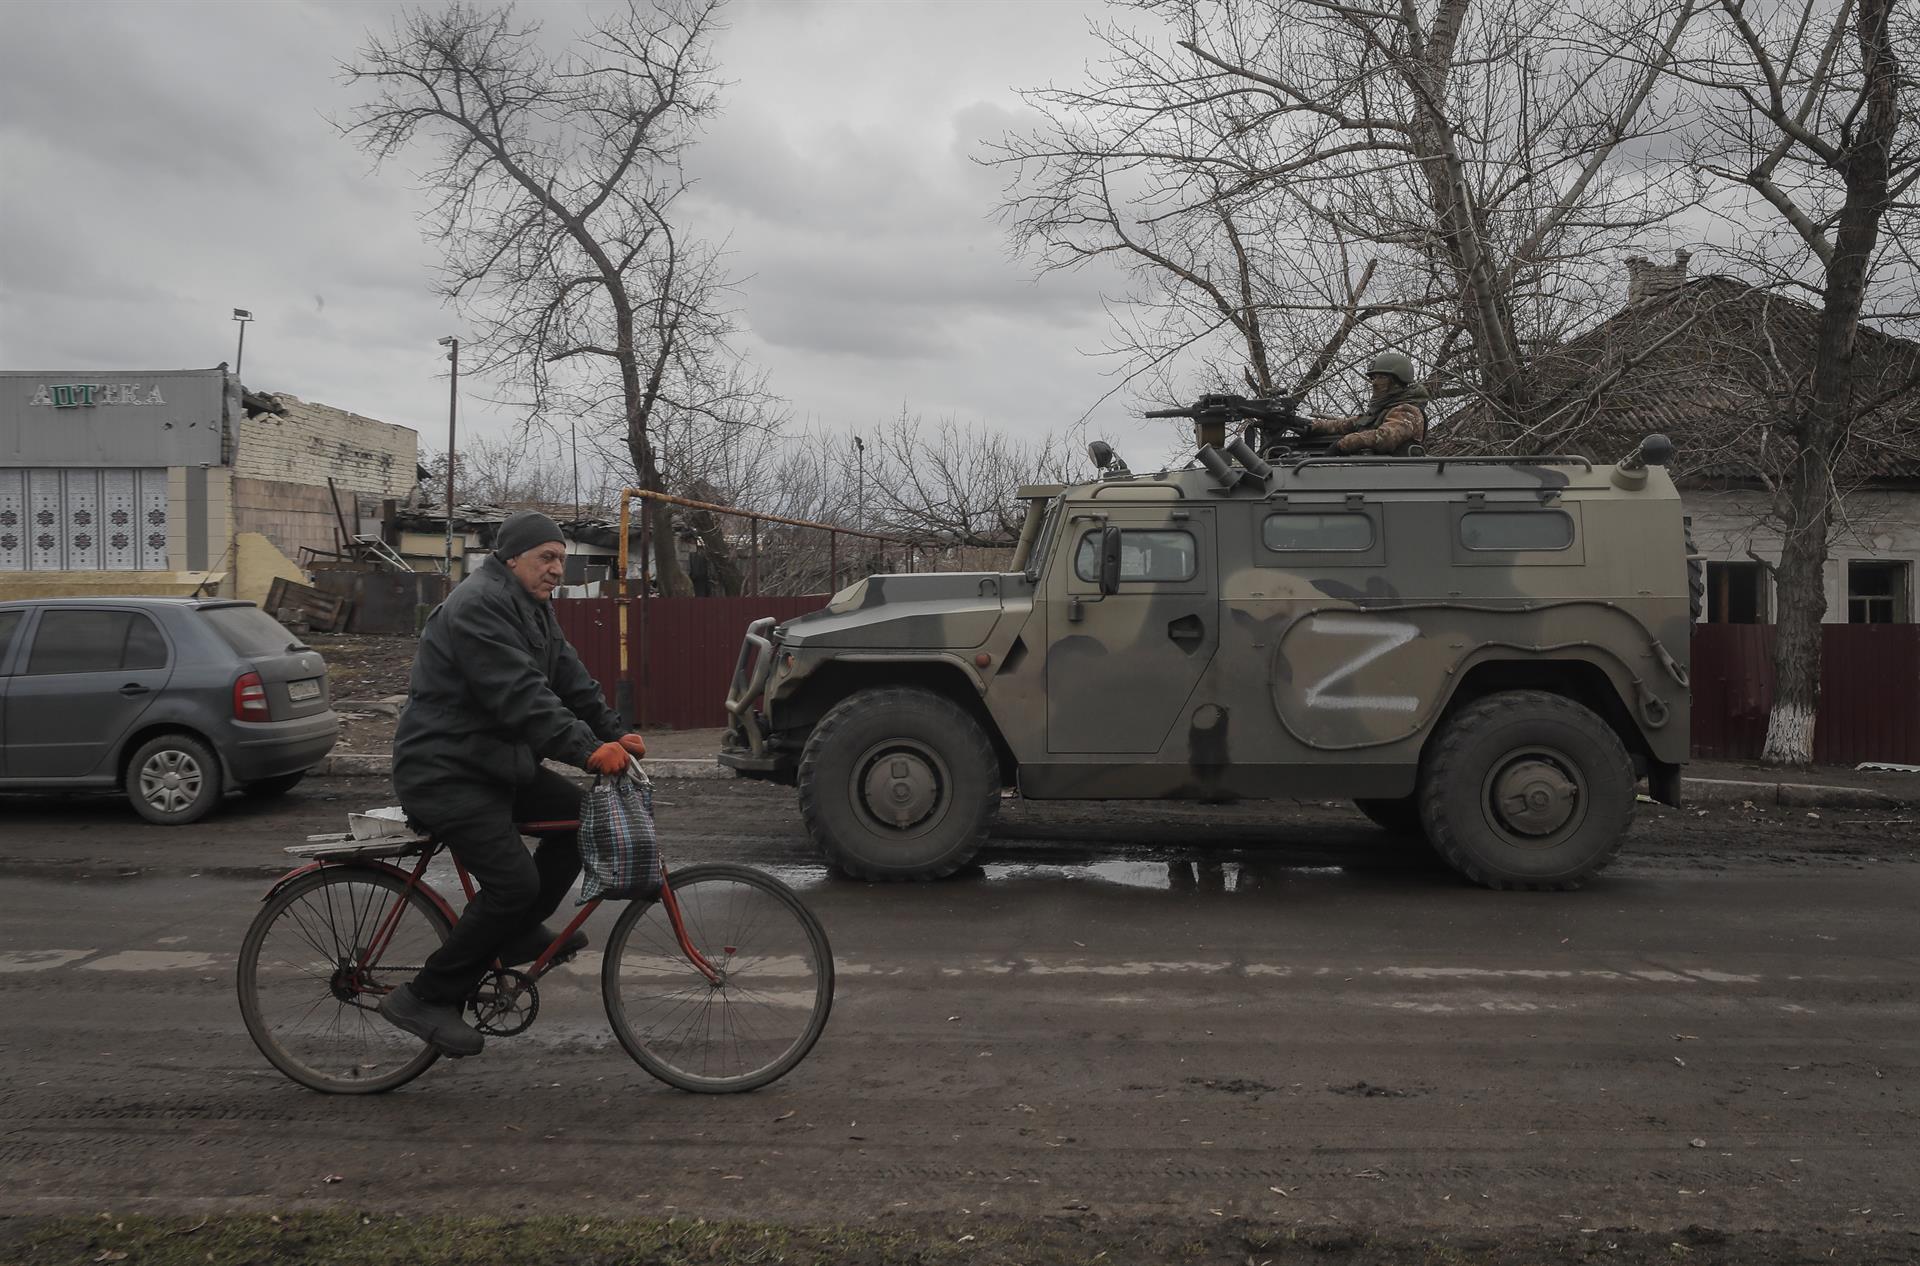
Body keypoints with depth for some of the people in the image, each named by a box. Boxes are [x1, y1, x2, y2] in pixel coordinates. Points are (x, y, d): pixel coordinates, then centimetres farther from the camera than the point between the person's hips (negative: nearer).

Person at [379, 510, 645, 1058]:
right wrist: (587, 749, -37)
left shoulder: (532, 608, 15)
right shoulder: (478, 606, -19)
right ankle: (425, 999, -8)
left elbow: (570, 679, 11)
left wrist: (615, 732, -4)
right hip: (443, 771, -10)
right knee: (514, 881, -19)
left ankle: (519, 933, 14)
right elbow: (520, 696, -30)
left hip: (494, 761, 10)